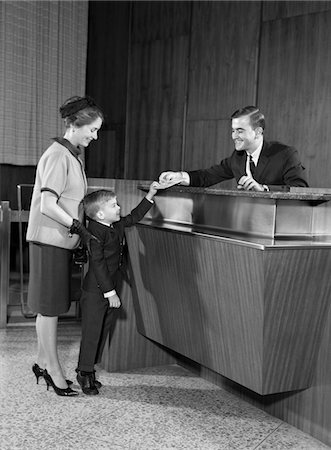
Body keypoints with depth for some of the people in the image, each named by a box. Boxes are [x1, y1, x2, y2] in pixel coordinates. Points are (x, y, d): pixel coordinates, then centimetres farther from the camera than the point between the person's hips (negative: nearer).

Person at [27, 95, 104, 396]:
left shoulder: (73, 154, 14)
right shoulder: (58, 156, -16)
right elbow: (47, 205, -22)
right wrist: (79, 228, -19)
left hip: (62, 240, 9)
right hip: (49, 240, -9)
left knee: (52, 307, 15)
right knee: (49, 307, 1)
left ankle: (42, 363, 27)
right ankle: (54, 370, 12)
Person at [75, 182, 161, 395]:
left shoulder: (118, 225, 7)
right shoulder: (95, 233, -19)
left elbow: (134, 216, 25)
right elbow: (98, 264, -22)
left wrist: (150, 195, 19)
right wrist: (110, 292, -21)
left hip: (110, 291, 9)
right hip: (95, 292, -9)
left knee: (103, 331, 15)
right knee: (92, 332, 0)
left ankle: (88, 369, 27)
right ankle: (85, 373, 14)